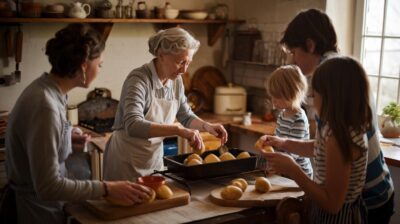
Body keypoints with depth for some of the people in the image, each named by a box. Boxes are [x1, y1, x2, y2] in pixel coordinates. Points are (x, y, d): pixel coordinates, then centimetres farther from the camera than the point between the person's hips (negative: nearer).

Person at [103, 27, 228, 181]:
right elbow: (133, 126, -36)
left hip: (156, 160, 6)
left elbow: (186, 116, 13)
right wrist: (179, 131, -42)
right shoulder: (139, 79, -22)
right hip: (127, 163, -6)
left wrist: (207, 126, -7)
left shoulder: (176, 81, -2)